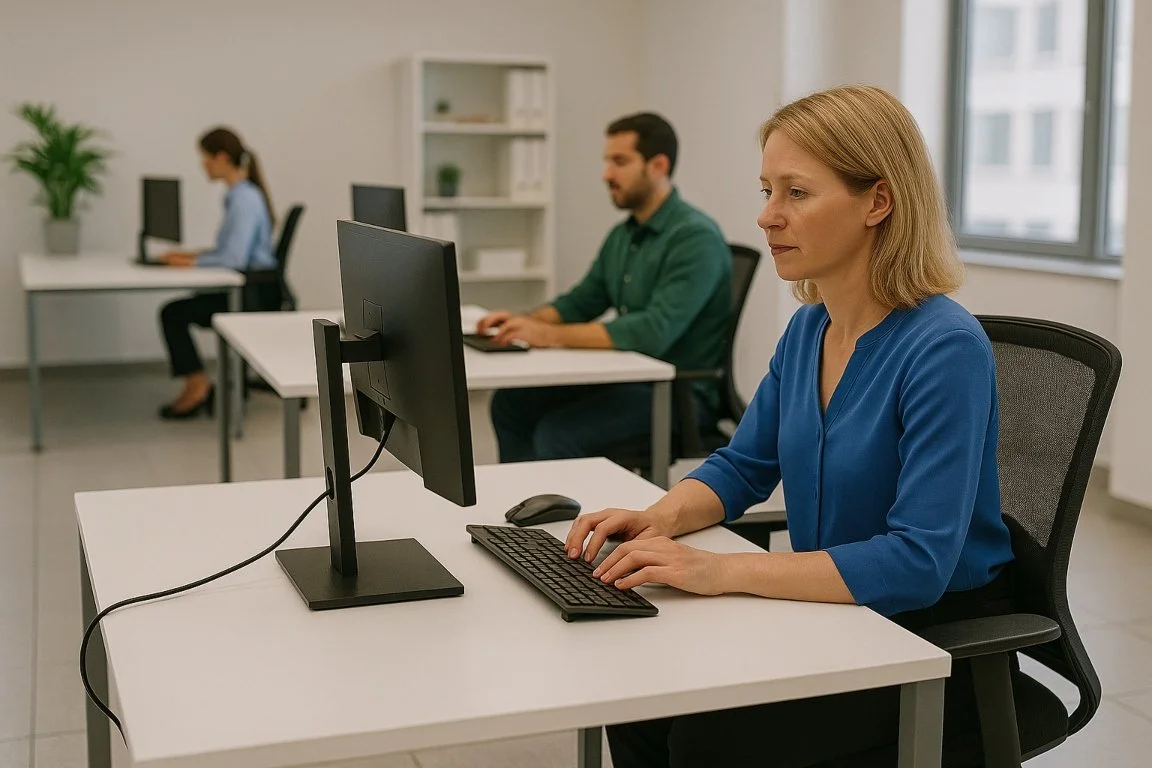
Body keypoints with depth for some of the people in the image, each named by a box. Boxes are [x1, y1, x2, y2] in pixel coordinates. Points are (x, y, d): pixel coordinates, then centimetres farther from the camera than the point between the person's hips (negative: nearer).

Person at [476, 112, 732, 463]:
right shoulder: (621, 236, 11)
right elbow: (580, 302, 17)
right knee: (510, 403, 1)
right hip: (625, 377, 9)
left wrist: (550, 335, -29)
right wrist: (525, 321, -4)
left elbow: (654, 332, -29)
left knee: (556, 433, -24)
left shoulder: (695, 237, -19)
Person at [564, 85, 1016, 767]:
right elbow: (742, 467, 15)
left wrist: (723, 570, -31)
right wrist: (660, 519, -6)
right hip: (832, 612, 7)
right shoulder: (808, 329, 3)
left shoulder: (945, 349, -22)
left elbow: (918, 563, -28)